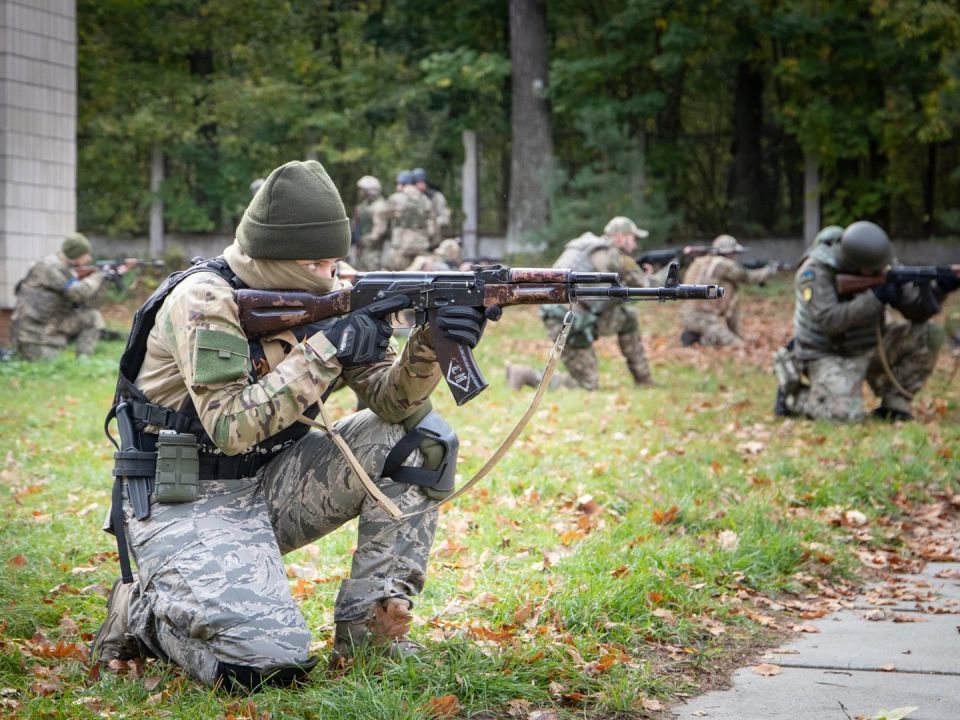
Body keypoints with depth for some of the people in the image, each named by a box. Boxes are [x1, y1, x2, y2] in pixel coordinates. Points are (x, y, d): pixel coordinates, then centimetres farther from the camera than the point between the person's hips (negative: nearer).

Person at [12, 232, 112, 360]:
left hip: (52, 329, 9)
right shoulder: (50, 267, -17)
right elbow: (77, 292, -27)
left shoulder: (69, 270, 9)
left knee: (93, 317, 0)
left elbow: (88, 303, 9)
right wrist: (96, 277, -10)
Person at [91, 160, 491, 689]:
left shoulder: (320, 299, 1)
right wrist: (328, 350, -29)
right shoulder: (205, 300, -20)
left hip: (268, 484, 8)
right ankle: (142, 611, 4)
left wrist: (428, 349, -22)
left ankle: (370, 631, -1)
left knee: (422, 437, -5)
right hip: (186, 502, -7)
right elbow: (231, 426, -30)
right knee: (270, 661, -28)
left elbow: (393, 403, -2)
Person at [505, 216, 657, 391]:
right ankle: (524, 375, -4)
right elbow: (644, 287, -3)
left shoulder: (590, 247, 17)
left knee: (627, 318, 18)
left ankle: (643, 380, 22)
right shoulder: (612, 255, -11)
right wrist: (648, 277, 20)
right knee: (588, 385, -3)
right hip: (570, 325, -10)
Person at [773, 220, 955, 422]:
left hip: (869, 349, 6)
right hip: (829, 357, -6)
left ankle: (894, 403, -2)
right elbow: (829, 320, -32)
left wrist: (938, 290, -26)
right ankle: (793, 396, 2)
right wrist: (876, 297, -32)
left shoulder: (883, 269, -6)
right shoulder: (816, 272, -23)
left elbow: (917, 311, -5)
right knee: (847, 414, -29)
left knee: (929, 334, -11)